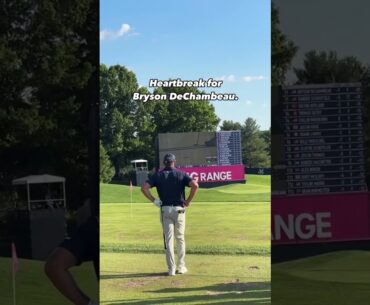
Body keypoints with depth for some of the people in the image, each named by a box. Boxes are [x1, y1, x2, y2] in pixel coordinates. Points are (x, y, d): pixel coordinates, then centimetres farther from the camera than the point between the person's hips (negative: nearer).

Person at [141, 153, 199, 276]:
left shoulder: (158, 175, 4)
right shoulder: (181, 174, 1)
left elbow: (144, 188, -9)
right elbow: (195, 185, -15)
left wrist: (154, 200, -2)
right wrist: (188, 201, -6)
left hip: (165, 209, 0)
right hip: (179, 209, 0)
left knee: (168, 239, 4)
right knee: (180, 239, 12)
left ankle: (171, 269, 1)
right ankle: (181, 267, 12)